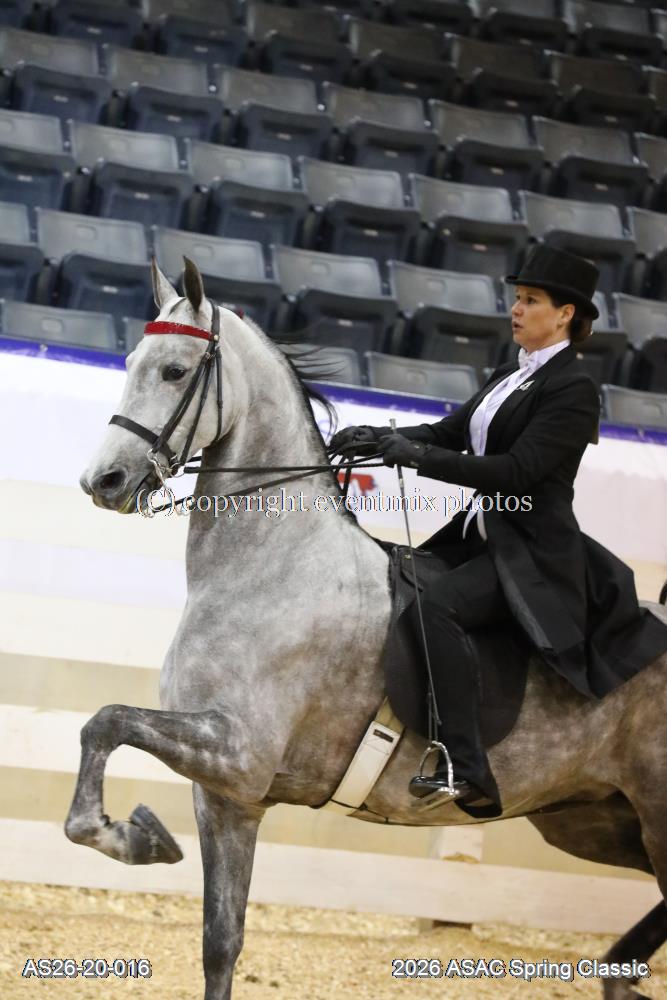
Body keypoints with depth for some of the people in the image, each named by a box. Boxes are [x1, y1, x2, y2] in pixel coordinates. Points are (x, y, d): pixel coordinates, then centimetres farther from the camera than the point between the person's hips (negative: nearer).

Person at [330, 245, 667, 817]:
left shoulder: (573, 390, -13)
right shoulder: (510, 377, 15)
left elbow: (516, 471, -22)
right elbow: (448, 432, 14)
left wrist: (420, 456, -25)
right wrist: (380, 439, -3)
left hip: (533, 554, -10)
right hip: (484, 534, 10)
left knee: (438, 604, -31)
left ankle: (468, 775, -35)